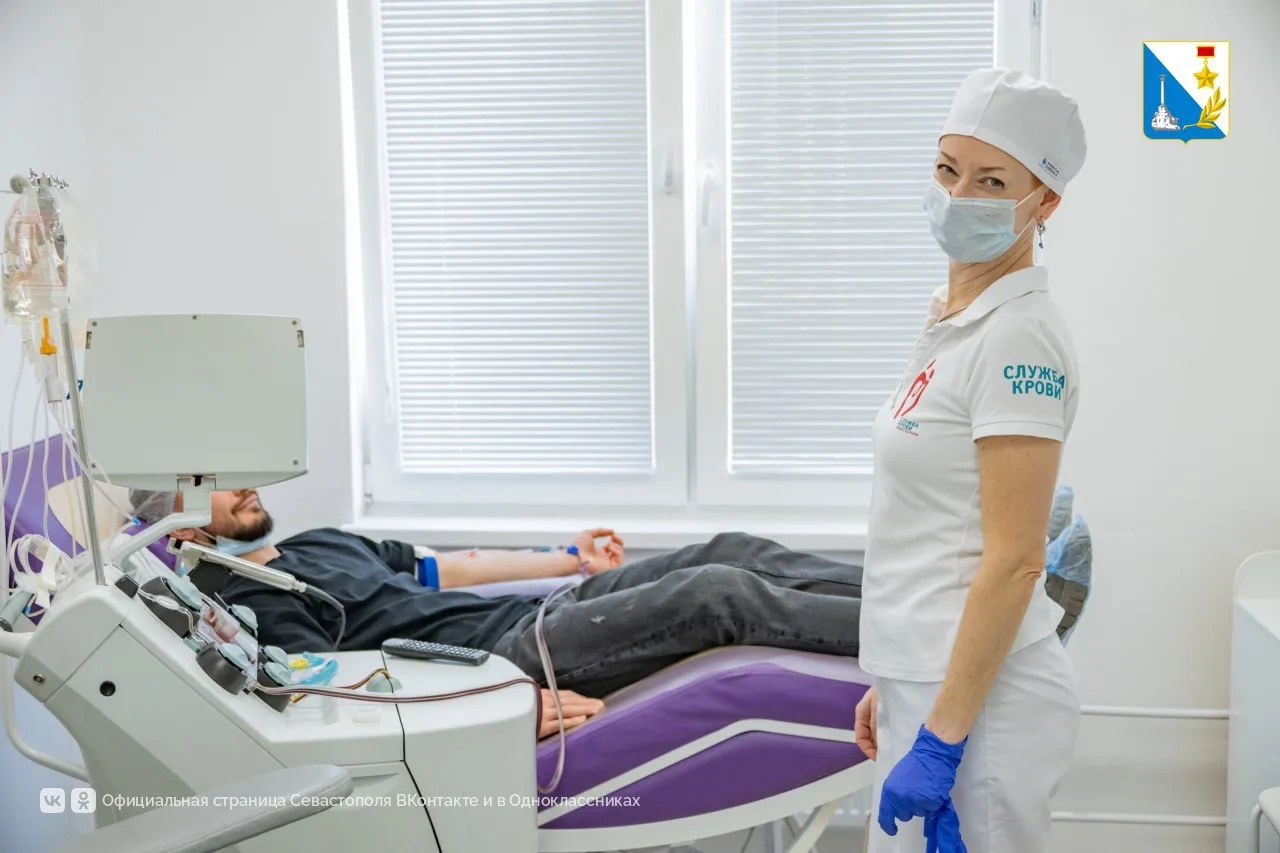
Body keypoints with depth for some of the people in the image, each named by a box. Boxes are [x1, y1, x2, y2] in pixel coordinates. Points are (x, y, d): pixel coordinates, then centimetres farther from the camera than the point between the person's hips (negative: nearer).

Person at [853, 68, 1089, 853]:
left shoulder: (1019, 337, -17)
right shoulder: (954, 320, 9)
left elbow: (1013, 560, -20)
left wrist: (940, 741, -19)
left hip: (977, 698, -9)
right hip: (926, 681, 9)